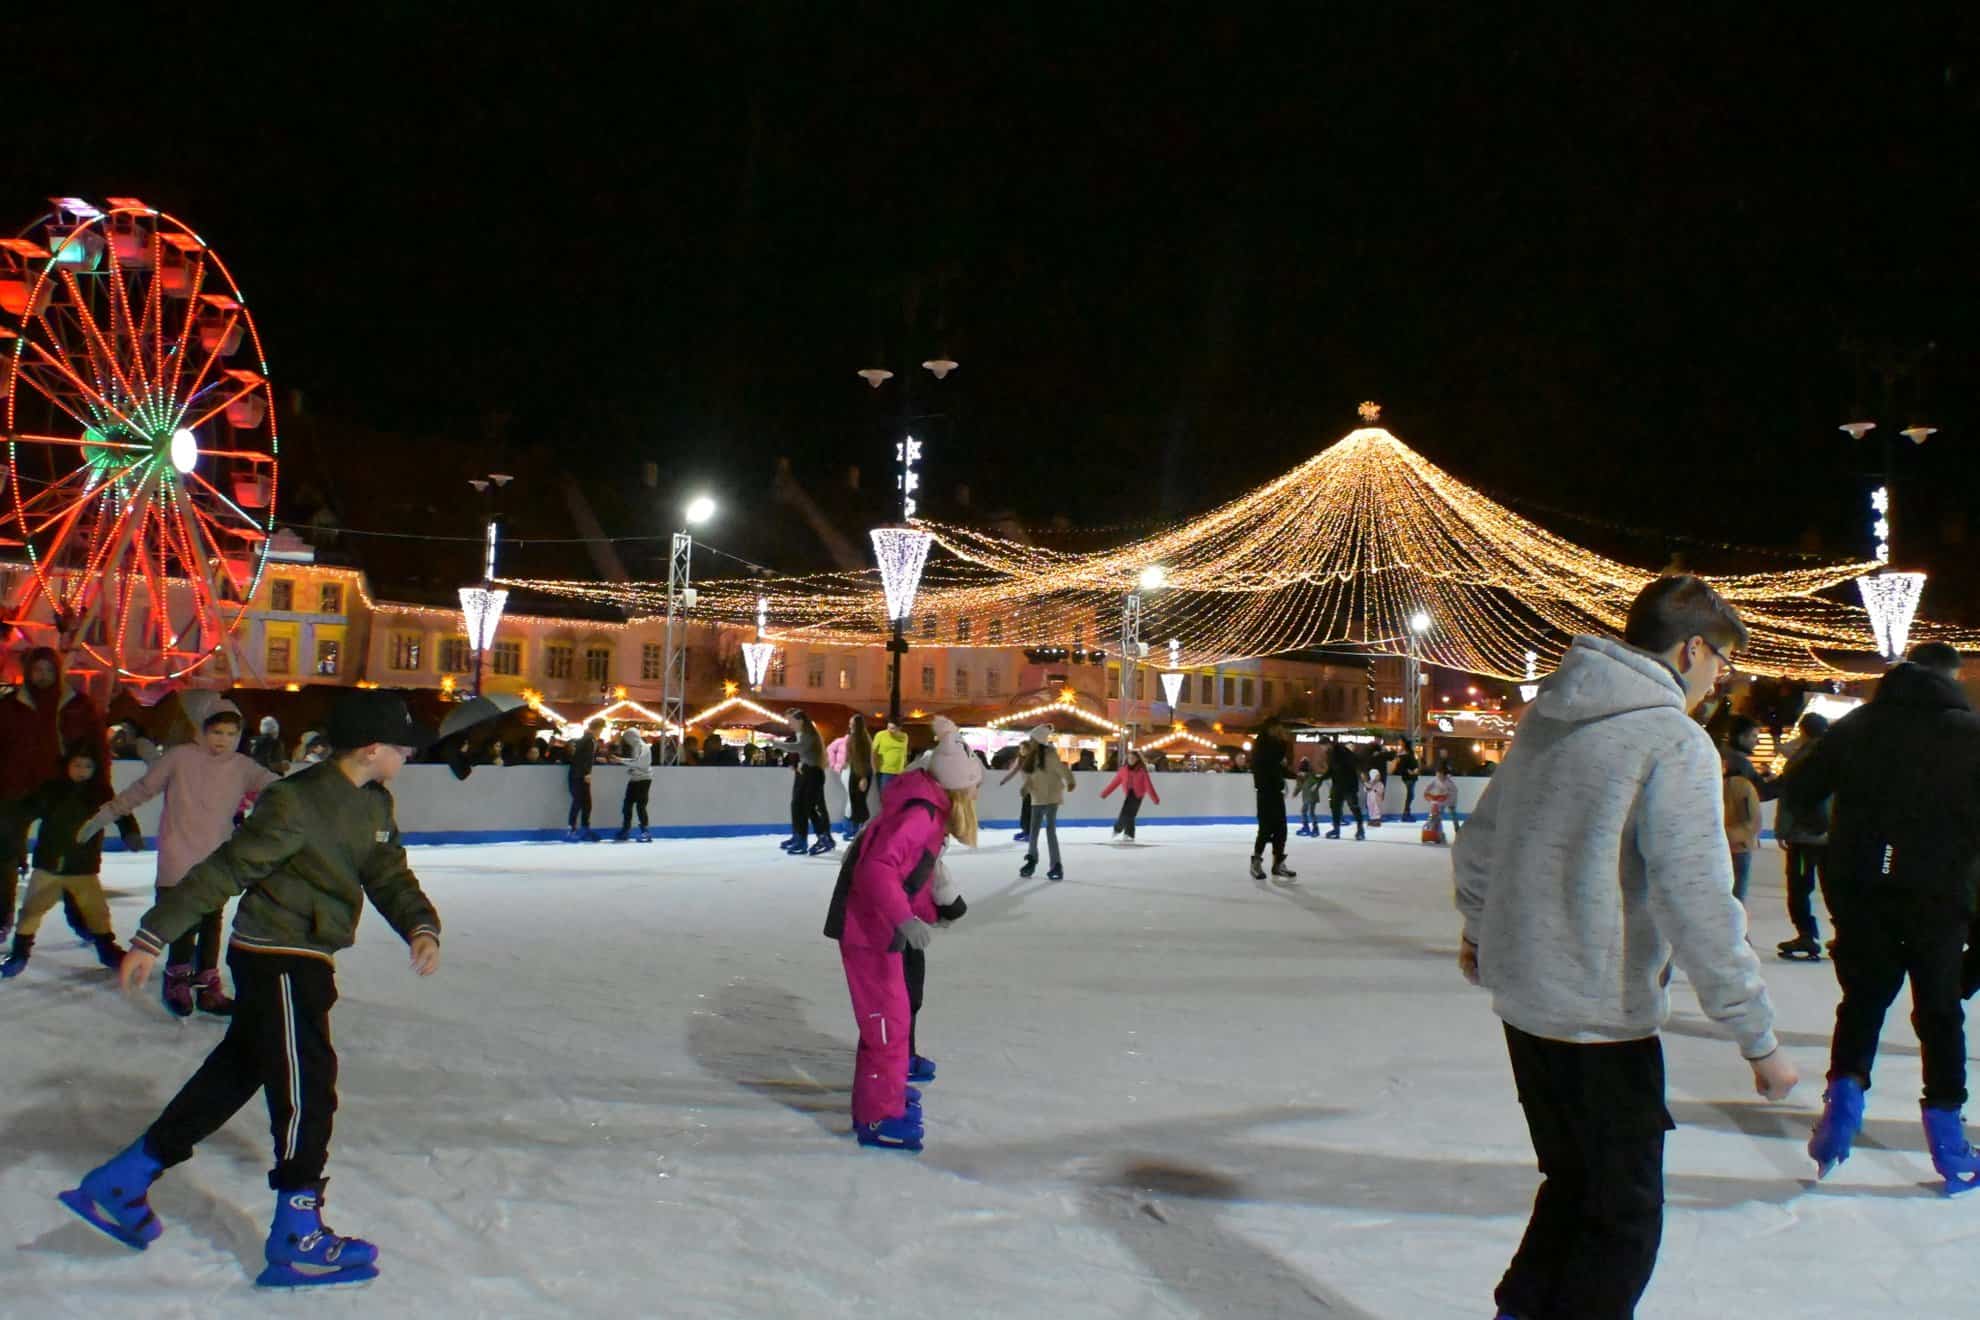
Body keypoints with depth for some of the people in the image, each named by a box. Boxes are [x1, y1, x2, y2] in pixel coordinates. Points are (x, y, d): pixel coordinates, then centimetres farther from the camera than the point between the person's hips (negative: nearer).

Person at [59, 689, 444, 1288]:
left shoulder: (374, 805, 6)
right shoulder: (297, 802, -21)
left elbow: (390, 876, 6)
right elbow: (222, 873, -20)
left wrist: (420, 927, -12)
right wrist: (153, 936, -19)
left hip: (305, 963, 9)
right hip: (275, 960, -9)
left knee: (234, 1074, 17)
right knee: (306, 1088, -4)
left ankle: (117, 1185, 30)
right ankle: (297, 1240, 8)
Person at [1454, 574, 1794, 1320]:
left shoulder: (1548, 717, 8)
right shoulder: (1675, 741, -16)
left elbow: (1478, 840, 18)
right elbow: (1696, 905, -21)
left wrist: (1479, 927, 34)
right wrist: (1757, 1038, -15)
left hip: (1522, 995, 8)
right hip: (1601, 1014, -8)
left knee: (1574, 1182, 23)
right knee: (1624, 1216, 7)